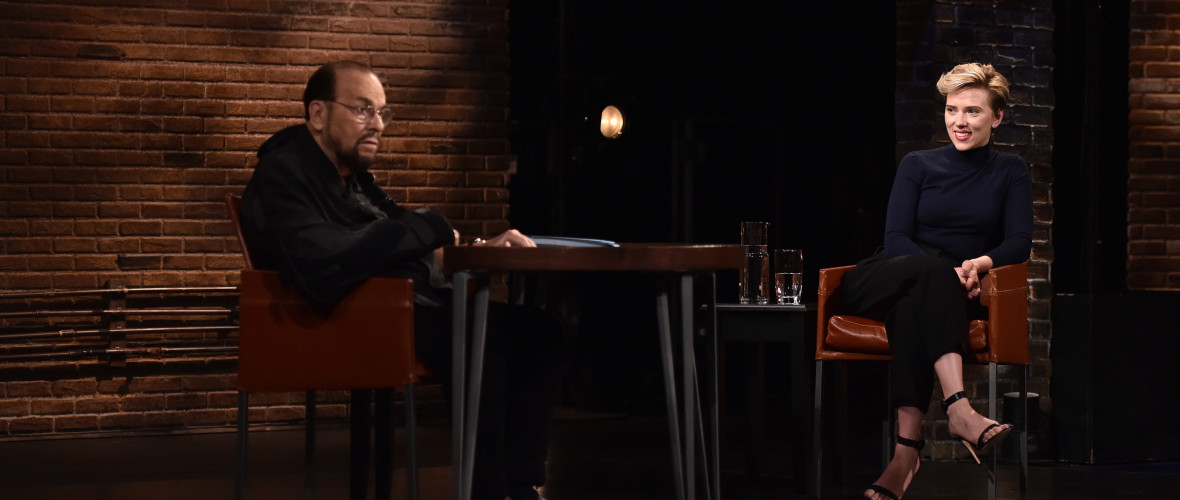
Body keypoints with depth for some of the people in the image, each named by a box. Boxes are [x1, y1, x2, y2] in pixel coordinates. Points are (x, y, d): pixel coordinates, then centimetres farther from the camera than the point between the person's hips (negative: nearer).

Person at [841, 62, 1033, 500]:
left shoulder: (1010, 172, 14)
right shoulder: (918, 165, 12)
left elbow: (1019, 243, 0)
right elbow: (895, 238, -1)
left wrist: (981, 263, -24)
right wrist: (946, 271, -21)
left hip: (953, 293, 0)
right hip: (884, 280, 0)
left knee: (912, 305, -37)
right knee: (929, 270, -37)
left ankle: (907, 450, -52)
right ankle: (959, 410, -56)